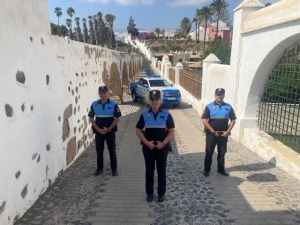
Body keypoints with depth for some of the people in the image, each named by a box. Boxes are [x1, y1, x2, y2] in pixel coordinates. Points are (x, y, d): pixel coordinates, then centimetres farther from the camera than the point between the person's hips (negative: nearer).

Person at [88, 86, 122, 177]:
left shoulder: (113, 104, -8)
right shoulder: (94, 104, -2)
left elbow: (117, 118, -6)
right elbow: (91, 118, 1)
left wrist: (109, 129, -11)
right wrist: (98, 129, -8)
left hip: (110, 131, -2)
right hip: (98, 131, 2)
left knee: (112, 150, 6)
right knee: (99, 150, 11)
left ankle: (114, 168, 19)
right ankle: (99, 168, 26)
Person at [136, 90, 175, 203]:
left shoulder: (166, 114, -4)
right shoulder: (144, 114, -2)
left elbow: (171, 131, -4)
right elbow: (138, 131, 0)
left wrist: (163, 143, -14)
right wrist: (147, 143, -11)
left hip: (162, 147, 0)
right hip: (148, 147, 1)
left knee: (161, 171, 10)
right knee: (149, 171, 10)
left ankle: (161, 193, 27)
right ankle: (149, 193, 26)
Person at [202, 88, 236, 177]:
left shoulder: (228, 107, 1)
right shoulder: (209, 106, -7)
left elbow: (233, 120, 4)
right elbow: (204, 121, -12)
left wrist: (227, 132, -7)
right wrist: (213, 131, -14)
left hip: (223, 134, 2)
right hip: (211, 134, -2)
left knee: (222, 153, 15)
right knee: (209, 152, 8)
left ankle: (221, 169, 30)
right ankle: (206, 169, 21)